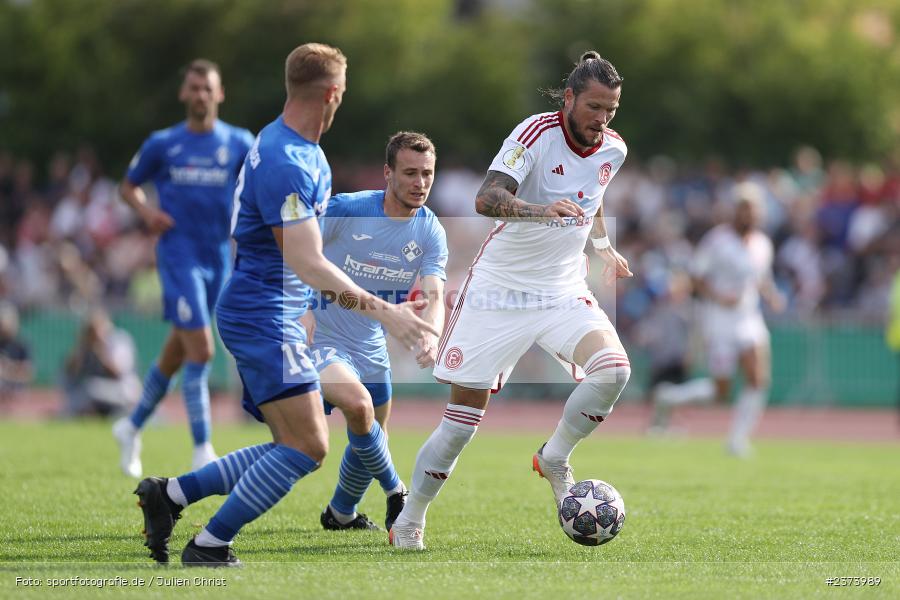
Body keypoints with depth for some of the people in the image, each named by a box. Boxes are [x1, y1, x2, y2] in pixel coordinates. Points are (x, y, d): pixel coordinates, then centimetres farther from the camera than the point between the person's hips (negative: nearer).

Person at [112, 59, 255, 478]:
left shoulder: (239, 143, 4)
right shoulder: (162, 144, 1)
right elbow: (128, 187, 13)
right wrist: (146, 211, -8)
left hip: (218, 257, 3)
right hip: (178, 256, -3)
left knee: (177, 354, 14)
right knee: (200, 350, -15)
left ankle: (132, 427, 35)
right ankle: (202, 453, -12)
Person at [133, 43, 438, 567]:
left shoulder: (304, 150, 12)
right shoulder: (287, 163, -22)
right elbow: (307, 264, -26)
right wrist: (382, 311, -26)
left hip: (274, 319, 10)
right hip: (265, 319, -10)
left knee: (297, 450, 9)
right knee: (307, 446, -16)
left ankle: (169, 494, 12)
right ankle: (209, 547, -11)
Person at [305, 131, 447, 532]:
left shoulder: (431, 233, -6)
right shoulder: (345, 209, -17)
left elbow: (433, 295, -16)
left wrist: (431, 335, -38)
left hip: (372, 347, 5)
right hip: (321, 338, -5)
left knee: (368, 441, 16)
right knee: (359, 403, -31)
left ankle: (341, 514, 43)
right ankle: (395, 493, -11)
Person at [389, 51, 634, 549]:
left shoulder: (613, 150, 2)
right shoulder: (536, 134, -18)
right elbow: (487, 198, -34)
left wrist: (604, 247, 22)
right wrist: (541, 210, -49)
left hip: (564, 290, 5)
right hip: (500, 289, -5)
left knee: (613, 368, -22)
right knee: (466, 412, -4)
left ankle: (555, 459, 1)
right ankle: (409, 521, 13)